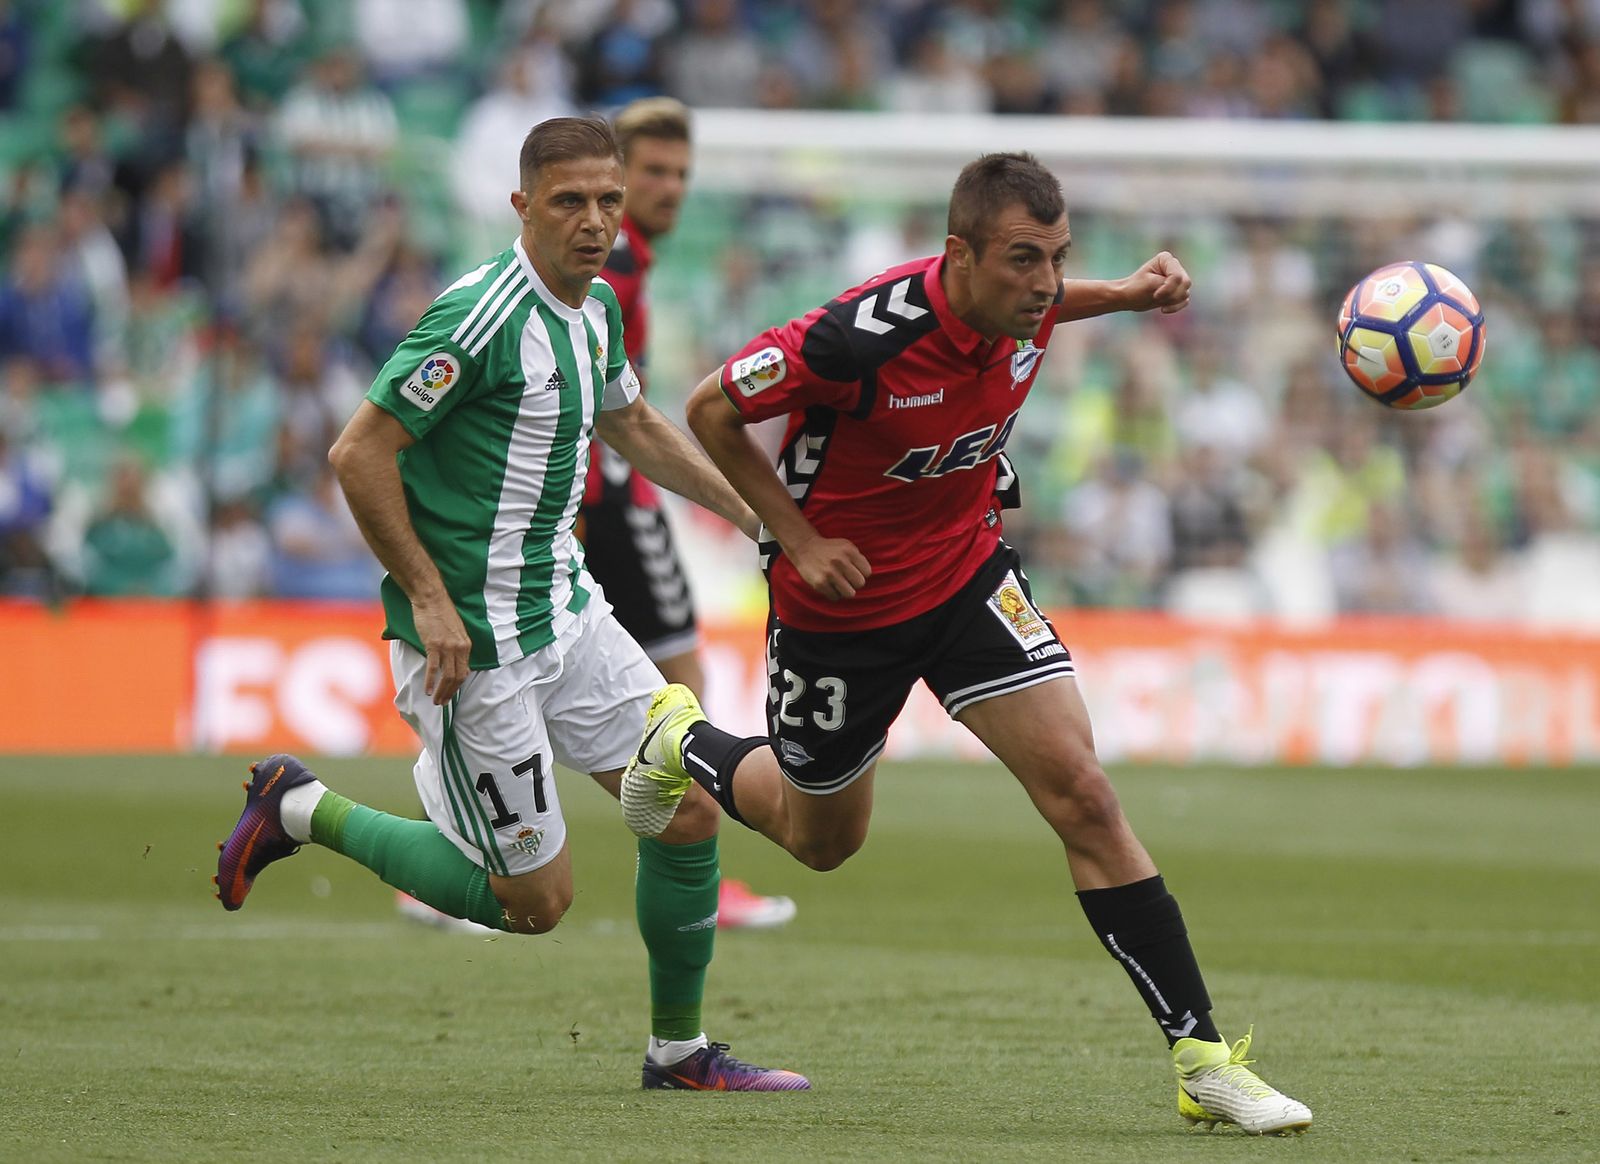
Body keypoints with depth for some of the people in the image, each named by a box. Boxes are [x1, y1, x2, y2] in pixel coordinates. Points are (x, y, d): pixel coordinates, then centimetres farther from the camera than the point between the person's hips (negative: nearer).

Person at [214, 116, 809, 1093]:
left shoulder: (595, 307, 6)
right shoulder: (484, 316, -22)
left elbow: (633, 424, 27)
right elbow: (360, 454, -20)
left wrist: (753, 512, 25)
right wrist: (429, 599, -21)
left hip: (567, 611, 9)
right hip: (474, 645, -9)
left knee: (691, 813, 5)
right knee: (535, 899, -1)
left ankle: (680, 1051, 21)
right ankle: (303, 810, 14)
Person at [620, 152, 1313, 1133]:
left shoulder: (1027, 308, -13)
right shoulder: (866, 334, -32)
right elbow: (713, 410, -18)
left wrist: (1129, 294, -1)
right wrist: (800, 538, -19)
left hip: (968, 572, 4)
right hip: (843, 601, -4)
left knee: (1084, 795, -13)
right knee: (824, 840, 18)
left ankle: (1204, 1059, -11)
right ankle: (683, 744, 51)